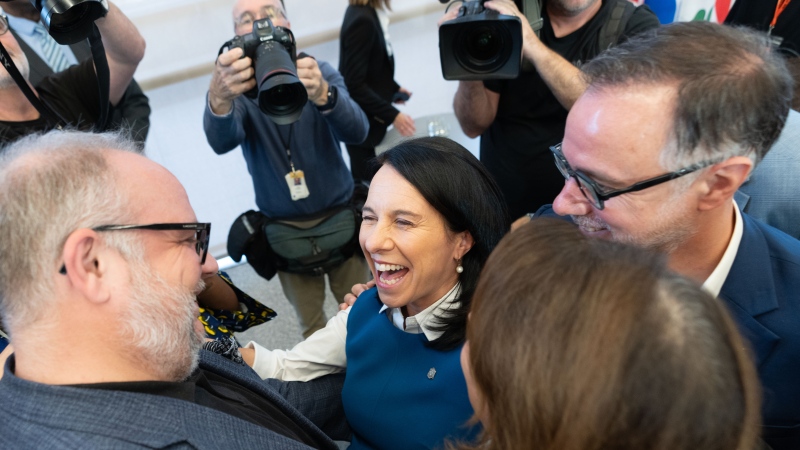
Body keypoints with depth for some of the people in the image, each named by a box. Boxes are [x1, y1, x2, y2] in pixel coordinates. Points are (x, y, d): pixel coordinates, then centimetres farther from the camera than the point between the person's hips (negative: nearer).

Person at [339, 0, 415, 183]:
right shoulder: (362, 19, -26)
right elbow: (354, 84, -26)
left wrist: (393, 88, 8)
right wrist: (392, 115, -24)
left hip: (370, 119, 9)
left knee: (364, 180, 23)